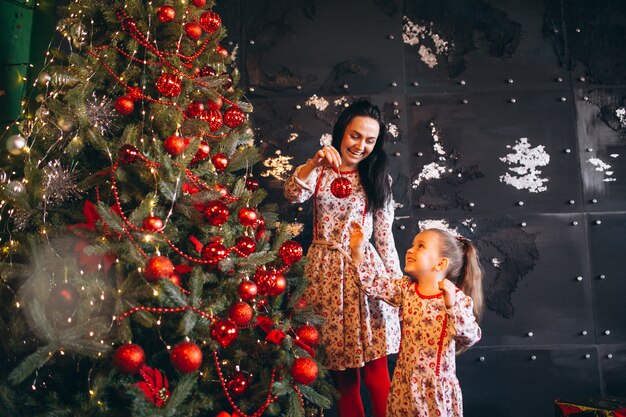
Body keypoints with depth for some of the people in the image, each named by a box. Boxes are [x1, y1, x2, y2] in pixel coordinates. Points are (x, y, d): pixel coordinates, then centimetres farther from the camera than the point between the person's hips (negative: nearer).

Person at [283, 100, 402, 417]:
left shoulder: (377, 178, 8)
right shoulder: (320, 171, 7)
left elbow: (384, 235, 6)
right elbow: (293, 194, -14)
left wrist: (396, 280, 2)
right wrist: (315, 162, -28)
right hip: (327, 271, 0)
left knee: (375, 366, -1)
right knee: (341, 371, 6)